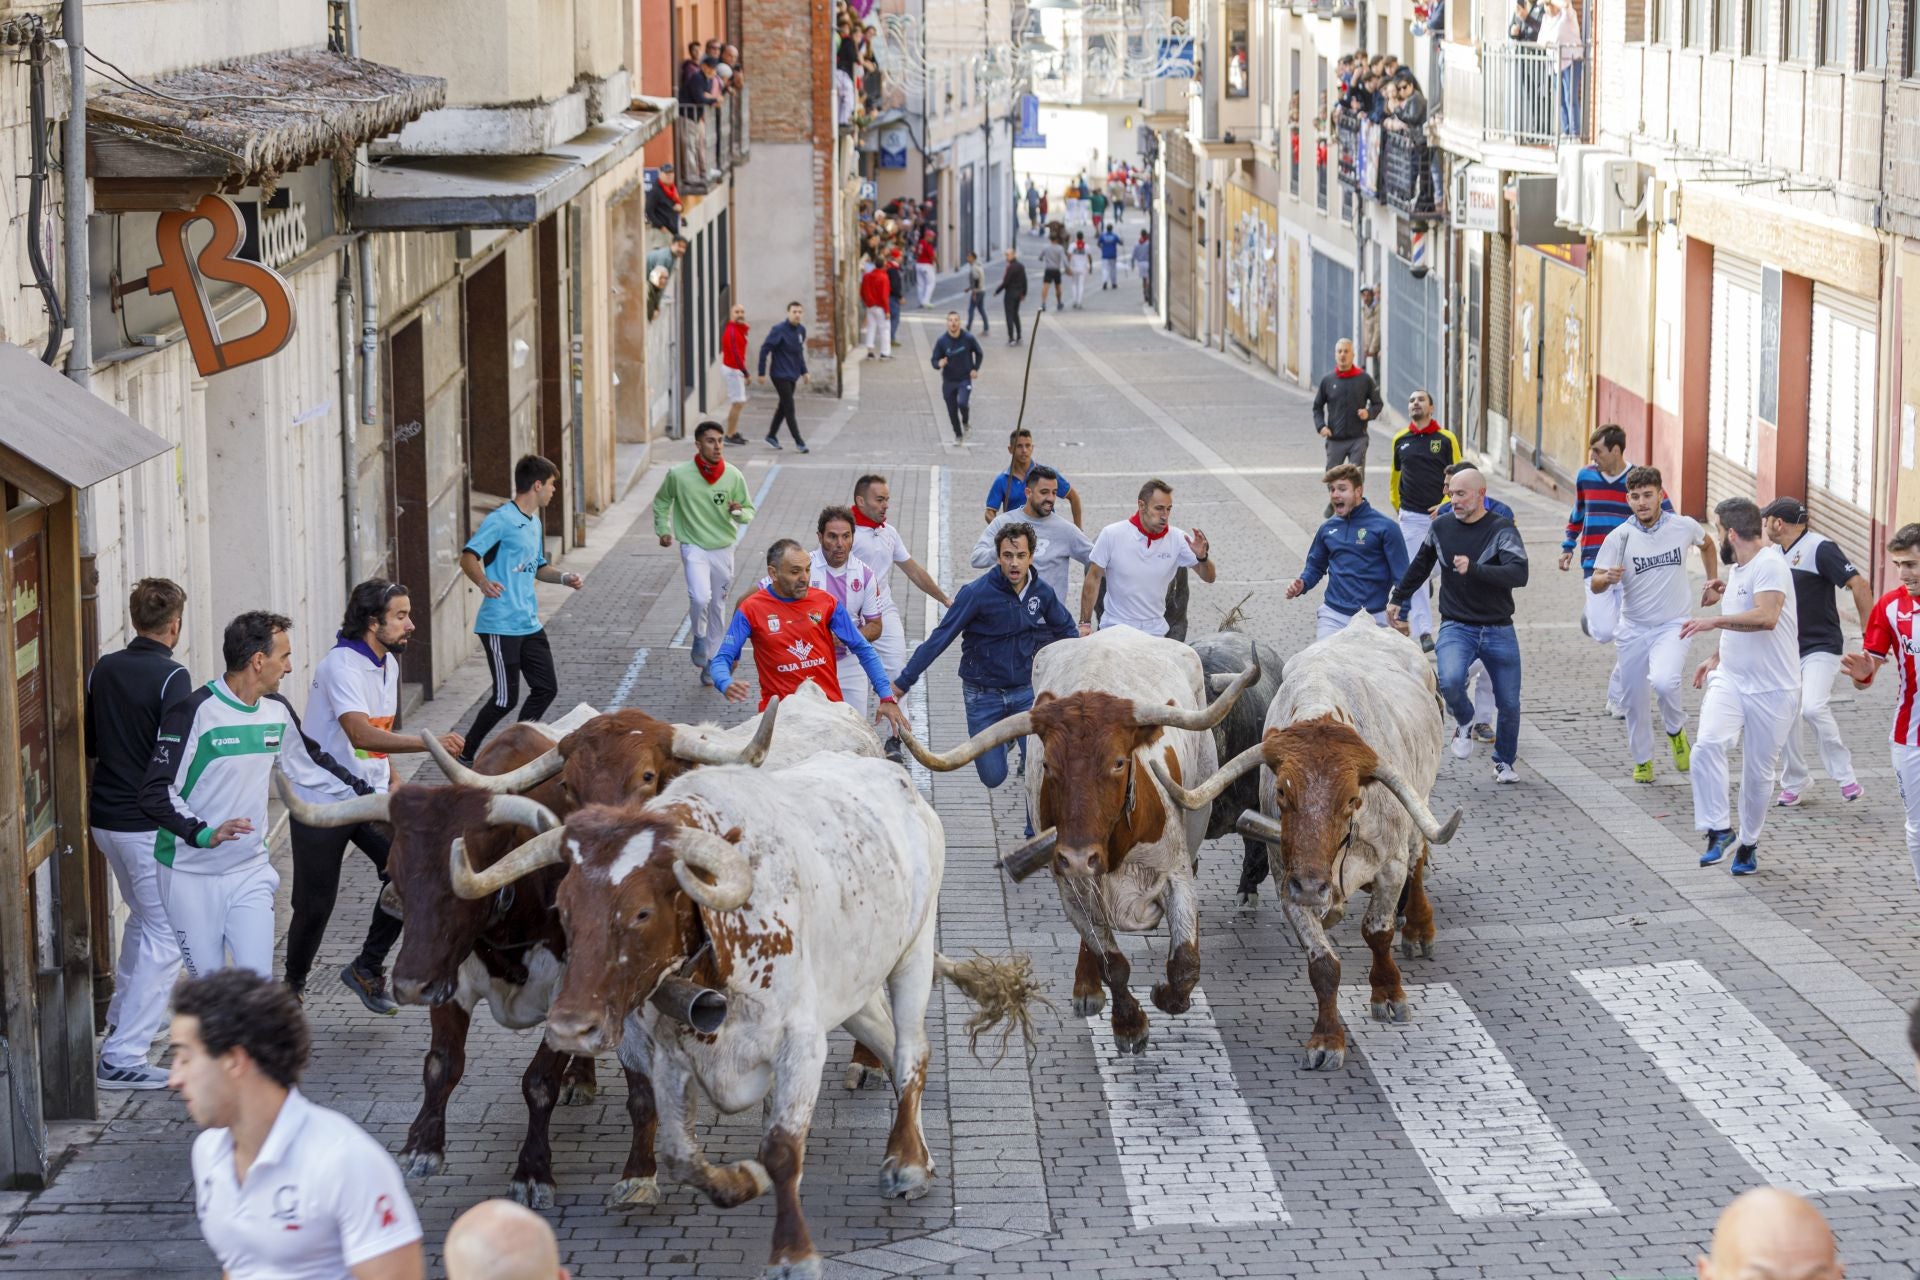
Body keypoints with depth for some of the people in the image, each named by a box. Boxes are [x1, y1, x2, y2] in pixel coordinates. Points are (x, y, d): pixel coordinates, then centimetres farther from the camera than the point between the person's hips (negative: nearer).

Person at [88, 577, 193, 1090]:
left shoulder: (103, 670, 4)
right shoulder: (171, 677, -17)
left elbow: (88, 743, 13)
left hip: (105, 817, 8)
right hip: (150, 823, -8)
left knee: (143, 917, 28)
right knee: (163, 937, -2)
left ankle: (122, 1020, 41)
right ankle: (122, 1057, -7)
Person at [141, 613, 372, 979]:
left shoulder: (276, 711, 7)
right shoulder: (194, 712, -16)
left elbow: (313, 759, 27)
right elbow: (155, 793, -20)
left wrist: (366, 794, 26)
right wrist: (205, 834, -33)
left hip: (251, 871, 5)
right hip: (192, 876, -5)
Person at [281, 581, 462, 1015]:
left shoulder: (388, 663, 8)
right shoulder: (341, 665, -21)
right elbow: (361, 734, -35)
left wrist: (393, 781, 10)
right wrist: (429, 742, -43)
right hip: (321, 796, -7)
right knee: (314, 904, 0)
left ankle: (367, 967, 8)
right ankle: (293, 986, 22)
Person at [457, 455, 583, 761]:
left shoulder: (534, 523, 17)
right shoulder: (502, 519, -12)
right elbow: (468, 556, -20)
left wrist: (564, 578, 11)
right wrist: (482, 581, -40)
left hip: (530, 623, 9)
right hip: (501, 625, -9)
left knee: (545, 689, 9)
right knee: (506, 698, -7)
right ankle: (464, 755, 6)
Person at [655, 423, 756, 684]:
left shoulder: (733, 476, -7)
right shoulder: (678, 475, -11)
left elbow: (749, 511, 2)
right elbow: (661, 502, 9)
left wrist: (739, 512, -19)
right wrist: (663, 530, 2)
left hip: (723, 549, 3)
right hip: (694, 548, -3)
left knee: (717, 606, 12)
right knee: (700, 598, -24)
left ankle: (710, 662, 28)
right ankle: (698, 637, 7)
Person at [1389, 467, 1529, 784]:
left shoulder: (1502, 529, -8)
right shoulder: (1441, 527, 4)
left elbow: (1519, 574, -24)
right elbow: (1420, 566, 22)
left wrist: (1473, 569, -34)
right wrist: (1397, 598, 30)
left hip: (1499, 631, -1)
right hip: (1456, 627, 1)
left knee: (1509, 704, 5)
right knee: (1449, 681, -28)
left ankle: (1504, 761, 32)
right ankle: (1464, 722, 5)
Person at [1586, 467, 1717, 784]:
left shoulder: (1684, 526, -6)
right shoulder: (1620, 537, -10)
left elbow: (1707, 543, 19)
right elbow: (1595, 585, -14)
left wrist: (1713, 582, 18)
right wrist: (1607, 577, -36)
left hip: (1673, 626, -1)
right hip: (1633, 629, 1)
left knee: (1664, 681, -27)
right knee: (1634, 699, 7)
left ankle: (1676, 730, 3)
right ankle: (1642, 761, 30)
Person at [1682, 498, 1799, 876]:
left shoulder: (1770, 565, -16)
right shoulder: (1737, 570, 14)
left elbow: (1766, 617, -32)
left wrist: (1715, 622, -30)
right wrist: (1716, 658, 22)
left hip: (1771, 689, -6)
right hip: (1730, 679, 6)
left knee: (1758, 772, 6)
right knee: (1707, 746, -20)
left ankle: (1748, 844, 24)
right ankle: (1719, 830, -14)